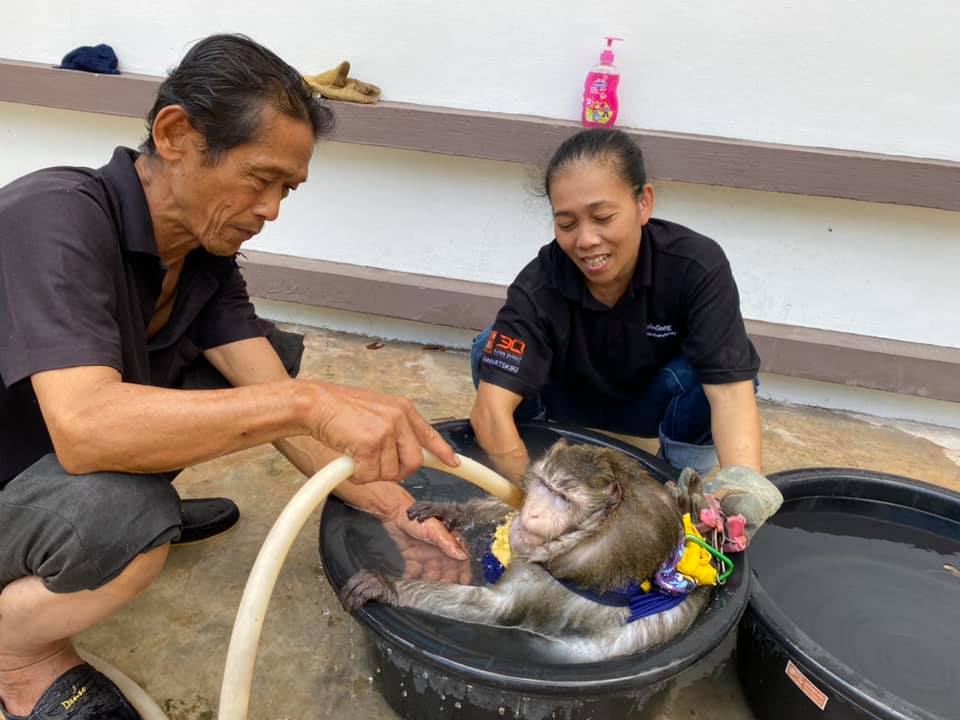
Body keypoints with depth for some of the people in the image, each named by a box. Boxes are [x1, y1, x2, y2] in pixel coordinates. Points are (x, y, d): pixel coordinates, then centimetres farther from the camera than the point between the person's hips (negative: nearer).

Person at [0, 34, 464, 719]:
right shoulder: (57, 218, -30)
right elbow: (83, 425, -43)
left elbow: (273, 396, -12)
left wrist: (396, 507, -21)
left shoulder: (206, 247, -8)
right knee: (125, 523, -38)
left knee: (278, 357, 0)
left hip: (93, 465, 7)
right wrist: (310, 400, -48)